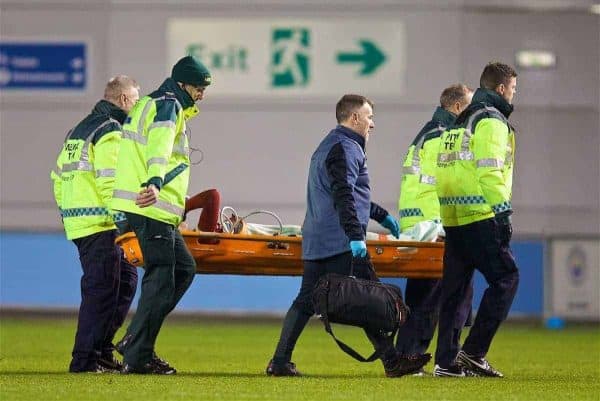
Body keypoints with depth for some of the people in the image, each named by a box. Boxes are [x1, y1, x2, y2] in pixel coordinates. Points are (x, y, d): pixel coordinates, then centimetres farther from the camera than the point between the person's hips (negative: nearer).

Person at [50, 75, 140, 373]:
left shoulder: (79, 130, 21)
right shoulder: (110, 132, -10)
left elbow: (59, 176, 22)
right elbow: (110, 182, -20)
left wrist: (68, 211, 25)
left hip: (77, 222, 10)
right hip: (100, 224, -10)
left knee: (126, 279, 16)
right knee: (102, 289, -7)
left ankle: (102, 349, 15)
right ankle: (86, 359, -7)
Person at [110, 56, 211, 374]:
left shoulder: (151, 104, 24)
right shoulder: (167, 106, -9)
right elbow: (159, 146, -28)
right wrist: (154, 183, -44)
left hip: (159, 211, 11)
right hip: (151, 207, -11)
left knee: (184, 269, 15)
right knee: (160, 282, -8)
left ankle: (135, 341, 13)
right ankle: (137, 358, -6)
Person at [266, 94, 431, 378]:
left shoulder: (328, 146, 25)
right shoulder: (346, 148, -9)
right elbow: (343, 197, -21)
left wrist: (380, 215, 39)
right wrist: (356, 236, -27)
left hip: (315, 243, 10)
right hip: (341, 244, -10)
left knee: (306, 300, 8)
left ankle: (280, 362, 3)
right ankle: (392, 362, -8)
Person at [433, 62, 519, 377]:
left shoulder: (460, 122, 22)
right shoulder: (492, 121, -6)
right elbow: (489, 172, -16)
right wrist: (503, 212, -15)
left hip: (452, 218, 9)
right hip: (481, 218, -9)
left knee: (454, 288, 9)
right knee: (505, 278, -3)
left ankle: (446, 361, 7)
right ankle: (473, 352, -9)